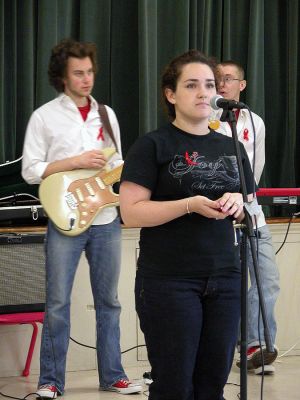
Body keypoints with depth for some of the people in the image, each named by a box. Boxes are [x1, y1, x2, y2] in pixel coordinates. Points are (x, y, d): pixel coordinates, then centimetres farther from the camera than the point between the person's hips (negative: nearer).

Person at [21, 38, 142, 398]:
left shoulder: (106, 115, 12)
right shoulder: (44, 117, -2)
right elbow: (30, 170, -7)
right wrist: (76, 162, -15)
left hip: (106, 221, 4)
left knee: (108, 301, 9)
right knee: (57, 303, -2)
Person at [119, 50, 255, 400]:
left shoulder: (231, 148, 14)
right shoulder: (153, 146, -3)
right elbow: (131, 212, -10)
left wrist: (238, 204, -5)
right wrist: (190, 204, -21)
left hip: (224, 279, 5)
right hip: (169, 282, -5)